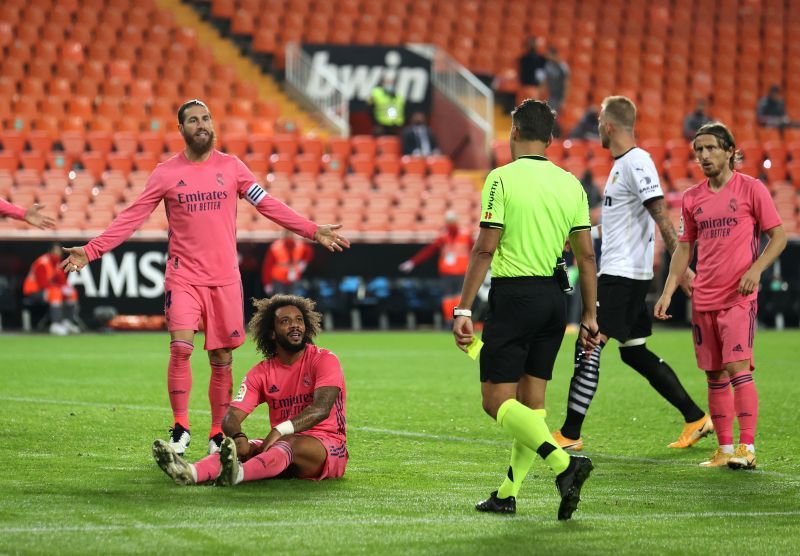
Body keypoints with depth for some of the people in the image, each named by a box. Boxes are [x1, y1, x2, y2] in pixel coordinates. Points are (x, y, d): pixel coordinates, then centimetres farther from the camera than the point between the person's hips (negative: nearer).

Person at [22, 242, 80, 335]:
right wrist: (62, 288, -25)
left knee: (72, 293, 9)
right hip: (32, 292, -10)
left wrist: (66, 287, -14)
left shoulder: (56, 262, 8)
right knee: (55, 293, -36)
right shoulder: (42, 263, -21)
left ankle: (68, 322, 7)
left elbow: (62, 281, 9)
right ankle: (56, 325, -38)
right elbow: (43, 284, -27)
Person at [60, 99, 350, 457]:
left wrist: (313, 231, 3)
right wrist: (90, 251, -8)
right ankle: (180, 428, -5)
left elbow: (269, 205, 9)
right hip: (183, 276, -2)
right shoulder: (166, 173, 2)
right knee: (180, 348, -18)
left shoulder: (231, 167, 6)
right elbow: (131, 218, 1)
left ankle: (218, 436, 15)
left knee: (222, 359, 4)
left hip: (225, 279, 2)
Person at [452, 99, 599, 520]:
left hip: (513, 295, -6)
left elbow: (485, 249, -13)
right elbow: (586, 254, 7)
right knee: (531, 399, 12)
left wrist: (463, 310, -10)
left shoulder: (502, 178, -8)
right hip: (555, 297, 6)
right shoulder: (570, 184, 8)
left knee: (497, 400, -4)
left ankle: (563, 463, -23)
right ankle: (507, 494, 16)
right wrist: (589, 316, 14)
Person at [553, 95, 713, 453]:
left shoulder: (636, 163, -15)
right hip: (619, 272, 10)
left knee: (588, 347, -9)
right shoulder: (622, 163, 16)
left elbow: (661, 215, -21)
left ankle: (570, 434, -6)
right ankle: (696, 419, 16)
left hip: (622, 274, -10)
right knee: (634, 353, 13)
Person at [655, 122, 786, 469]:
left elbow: (778, 236, -1)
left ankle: (747, 447, -13)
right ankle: (725, 449, 11)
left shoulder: (751, 189, -2)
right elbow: (684, 249, 17)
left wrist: (756, 269, -15)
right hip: (703, 299, 5)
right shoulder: (692, 198, 12)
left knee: (737, 366, -15)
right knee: (715, 376, 6)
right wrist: (667, 293, 7)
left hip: (738, 297, -5)